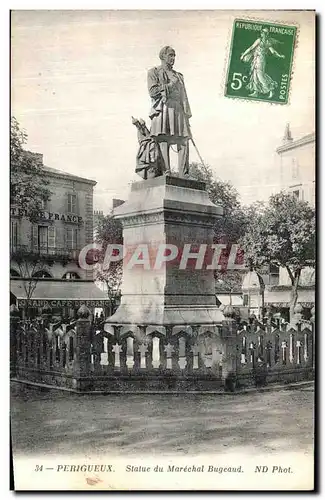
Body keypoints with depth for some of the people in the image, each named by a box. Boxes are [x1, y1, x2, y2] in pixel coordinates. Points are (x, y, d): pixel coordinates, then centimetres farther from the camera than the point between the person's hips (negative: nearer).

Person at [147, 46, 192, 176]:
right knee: (163, 143, -14)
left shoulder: (178, 75, 26)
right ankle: (166, 174, -14)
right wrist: (169, 85, -3)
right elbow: (152, 91, -4)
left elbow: (183, 97, 21)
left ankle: (184, 175, -6)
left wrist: (187, 114, 11)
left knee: (184, 143, -6)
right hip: (162, 112, -5)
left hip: (178, 112, 5)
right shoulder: (153, 72, 12)